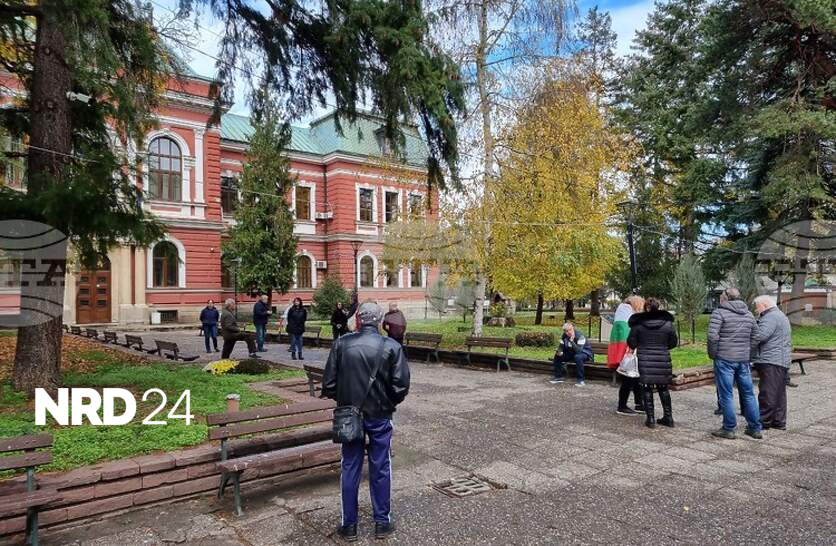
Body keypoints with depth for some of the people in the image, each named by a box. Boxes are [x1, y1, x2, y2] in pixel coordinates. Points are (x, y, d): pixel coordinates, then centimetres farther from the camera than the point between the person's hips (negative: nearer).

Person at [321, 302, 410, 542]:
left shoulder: (341, 344, -7)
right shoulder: (391, 346, -11)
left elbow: (328, 382, -6)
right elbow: (401, 385, -12)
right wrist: (390, 402, 8)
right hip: (380, 416, -1)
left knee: (350, 469, 12)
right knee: (380, 469, 12)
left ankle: (349, 525, 21)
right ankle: (382, 522, 23)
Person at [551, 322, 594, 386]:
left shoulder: (580, 335, -28)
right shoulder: (564, 336, -7)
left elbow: (579, 351, -37)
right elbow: (561, 346, 3)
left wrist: (572, 341, -48)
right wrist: (559, 352, -20)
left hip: (585, 353, -7)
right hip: (572, 353, 7)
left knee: (578, 357, -39)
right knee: (557, 356, -5)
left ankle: (581, 380, -28)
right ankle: (558, 376, 7)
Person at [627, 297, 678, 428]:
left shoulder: (638, 324, -6)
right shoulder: (668, 323, -3)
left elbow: (631, 343, -2)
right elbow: (673, 343, 6)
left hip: (645, 361, -2)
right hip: (663, 360, 2)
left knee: (647, 389, 7)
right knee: (663, 388, 16)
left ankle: (650, 418, 7)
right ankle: (668, 417, 21)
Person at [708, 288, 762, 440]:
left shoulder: (719, 313, -8)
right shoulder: (749, 315, 12)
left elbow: (713, 336, -17)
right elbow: (755, 337, 14)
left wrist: (713, 355, -4)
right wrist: (749, 355, 17)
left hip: (724, 359, -6)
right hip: (744, 360, 6)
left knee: (726, 395, 1)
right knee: (748, 394, 14)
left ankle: (729, 429, 6)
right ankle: (755, 428, 20)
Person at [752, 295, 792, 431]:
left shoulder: (771, 317, -13)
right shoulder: (780, 316, 23)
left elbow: (760, 335, -24)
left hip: (771, 361, -11)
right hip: (781, 361, 11)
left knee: (767, 393, -6)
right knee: (779, 393, 13)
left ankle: (764, 421, -1)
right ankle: (779, 421, 18)